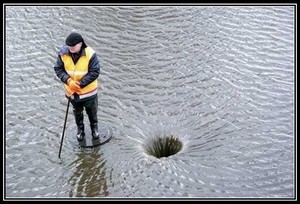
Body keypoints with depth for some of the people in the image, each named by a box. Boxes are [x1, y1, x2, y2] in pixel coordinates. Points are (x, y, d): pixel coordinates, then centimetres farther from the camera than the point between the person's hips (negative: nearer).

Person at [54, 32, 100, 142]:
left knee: (92, 111, 21)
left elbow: (94, 73, -23)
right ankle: (80, 129, 48)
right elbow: (58, 69, -8)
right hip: (72, 91, 2)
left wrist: (80, 84, -25)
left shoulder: (90, 54, -26)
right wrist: (69, 81, -24)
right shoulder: (63, 53, -15)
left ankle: (94, 127, 48)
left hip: (89, 91, -2)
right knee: (77, 112, 23)